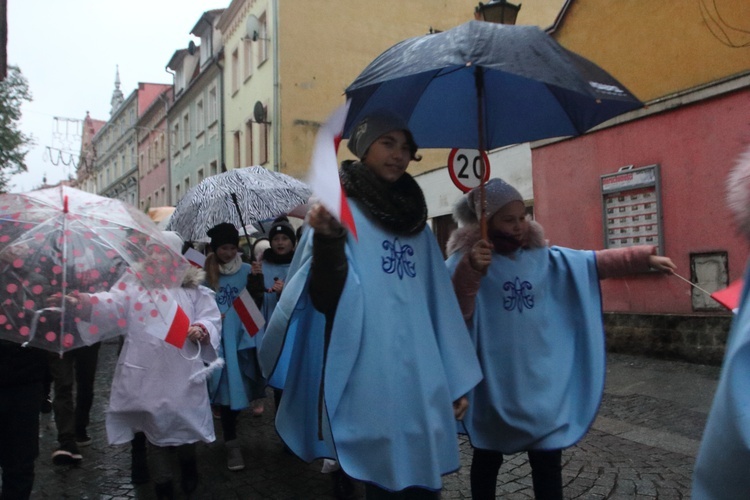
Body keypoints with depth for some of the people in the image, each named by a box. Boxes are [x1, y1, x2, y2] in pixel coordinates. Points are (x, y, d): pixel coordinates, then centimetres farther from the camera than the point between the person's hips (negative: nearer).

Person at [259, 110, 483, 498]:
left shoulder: (416, 221, 14)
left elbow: (439, 304, 14)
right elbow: (327, 298, -15)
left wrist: (455, 381, 12)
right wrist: (327, 237, -34)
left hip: (422, 378, 5)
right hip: (369, 377, -5)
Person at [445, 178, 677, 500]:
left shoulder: (543, 258, 6)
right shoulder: (465, 260, -8)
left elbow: (596, 262, 8)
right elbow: (454, 316, -19)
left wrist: (644, 258, 2)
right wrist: (471, 272, -33)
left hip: (541, 384, 4)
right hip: (493, 386, -3)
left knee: (548, 460, 10)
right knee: (488, 458, 15)